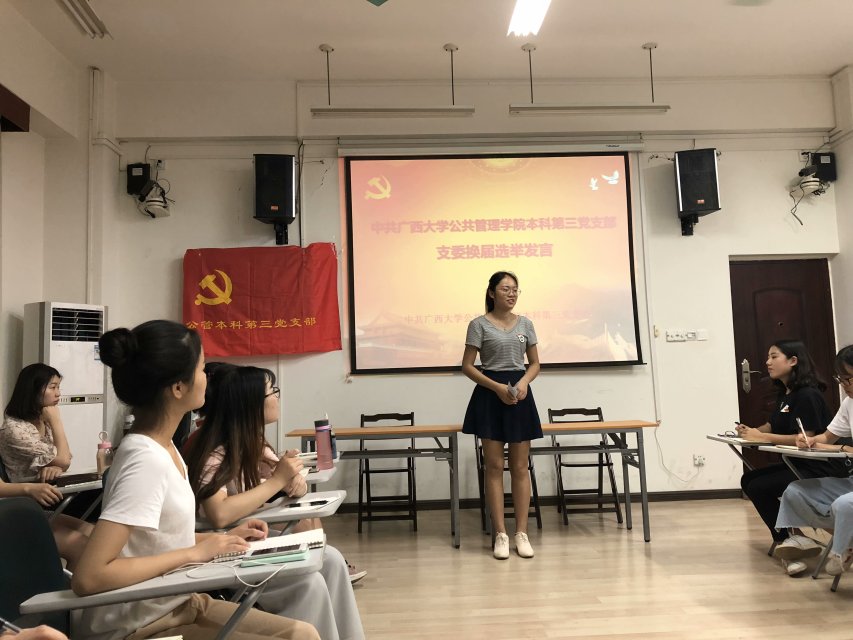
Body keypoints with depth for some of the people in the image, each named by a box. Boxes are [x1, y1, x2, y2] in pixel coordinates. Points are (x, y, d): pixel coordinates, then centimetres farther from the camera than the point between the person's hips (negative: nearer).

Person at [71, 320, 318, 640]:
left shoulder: (162, 446, 1)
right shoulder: (146, 460, -25)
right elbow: (88, 577, -31)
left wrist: (218, 539, 3)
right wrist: (195, 552, -24)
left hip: (175, 605, 8)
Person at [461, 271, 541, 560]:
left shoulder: (525, 324, 9)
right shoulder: (479, 324, -2)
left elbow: (535, 364, 13)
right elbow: (467, 366, -4)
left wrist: (524, 382, -8)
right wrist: (498, 387, -15)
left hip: (520, 394, 3)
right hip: (491, 395, -3)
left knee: (520, 468, 5)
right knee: (494, 466, 0)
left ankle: (522, 533, 13)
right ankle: (500, 535, 8)